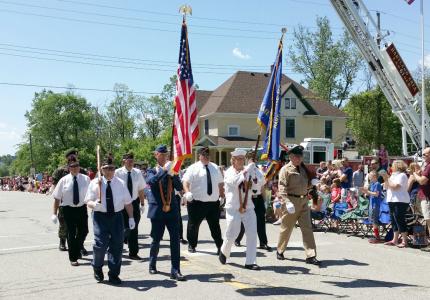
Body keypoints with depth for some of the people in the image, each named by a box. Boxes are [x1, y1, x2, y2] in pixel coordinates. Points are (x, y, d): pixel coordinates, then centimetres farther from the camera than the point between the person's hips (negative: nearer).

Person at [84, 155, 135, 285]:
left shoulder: (120, 183, 5)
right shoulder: (95, 183, 0)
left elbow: (128, 202, 8)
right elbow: (88, 201, 1)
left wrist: (131, 217, 4)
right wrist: (94, 204, -22)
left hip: (117, 216, 2)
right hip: (100, 216, -2)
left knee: (117, 245, 1)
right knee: (100, 244, -11)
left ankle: (114, 274, 16)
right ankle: (97, 269, 19)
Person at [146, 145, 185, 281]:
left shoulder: (171, 171, 11)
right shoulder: (152, 171, 5)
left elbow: (179, 187, 1)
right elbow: (150, 181, -18)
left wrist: (173, 174, -13)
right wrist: (164, 170, -23)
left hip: (171, 209, 2)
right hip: (157, 210, -2)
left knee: (175, 239, -6)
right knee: (156, 239, 8)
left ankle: (175, 270, -4)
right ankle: (152, 265, 32)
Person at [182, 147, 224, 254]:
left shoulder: (215, 167, 14)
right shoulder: (193, 168, -3)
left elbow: (220, 183, 19)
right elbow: (185, 181, -14)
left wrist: (222, 196, 15)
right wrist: (187, 192, -30)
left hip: (213, 202, 3)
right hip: (197, 203, -3)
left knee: (215, 226, 8)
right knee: (193, 225, 7)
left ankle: (220, 246, 16)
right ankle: (192, 245, 24)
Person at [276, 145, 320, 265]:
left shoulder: (303, 168, 14)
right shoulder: (286, 169, -8)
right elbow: (282, 187, -17)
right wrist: (287, 201, -27)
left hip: (304, 201, 6)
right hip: (292, 201, -6)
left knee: (307, 228, 0)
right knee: (286, 227, 8)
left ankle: (311, 256, 1)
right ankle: (280, 251, 28)